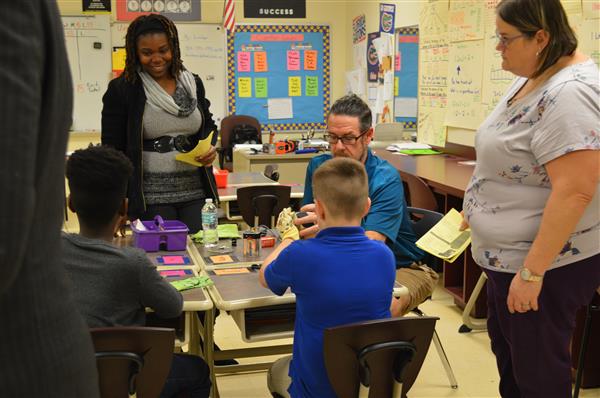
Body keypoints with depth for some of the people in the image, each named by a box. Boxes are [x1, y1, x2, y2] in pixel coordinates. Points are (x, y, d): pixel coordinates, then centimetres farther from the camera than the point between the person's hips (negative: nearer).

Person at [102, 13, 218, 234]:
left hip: (196, 192, 4)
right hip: (151, 198, -3)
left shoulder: (193, 83, 9)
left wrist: (211, 147, -1)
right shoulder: (120, 90, -3)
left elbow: (209, 125, 22)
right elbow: (113, 149, -1)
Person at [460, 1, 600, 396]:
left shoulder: (568, 94, -26)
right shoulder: (533, 78, 5)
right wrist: (479, 211, 20)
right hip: (508, 255, 10)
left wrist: (532, 273, -28)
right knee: (507, 352, 23)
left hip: (545, 263, -10)